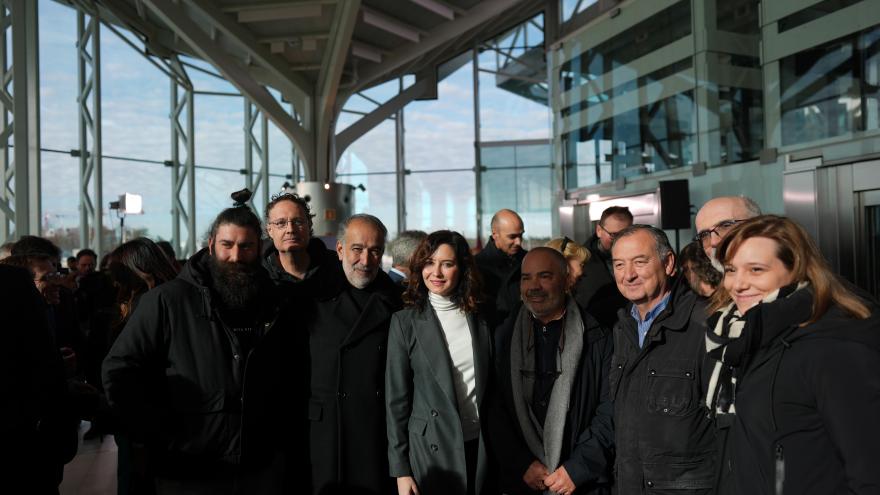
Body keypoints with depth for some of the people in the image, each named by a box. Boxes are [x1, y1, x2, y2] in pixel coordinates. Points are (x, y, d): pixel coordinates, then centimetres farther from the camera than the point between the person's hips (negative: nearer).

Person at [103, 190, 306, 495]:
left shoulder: (278, 309, 5)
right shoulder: (168, 301, -7)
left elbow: (295, 386, 15)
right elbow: (118, 372, -6)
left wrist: (289, 444, 7)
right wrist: (160, 437, -8)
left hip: (262, 470, 3)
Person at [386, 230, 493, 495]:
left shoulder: (479, 319, 2)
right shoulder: (406, 321, -7)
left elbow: (489, 383, 9)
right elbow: (396, 399, -6)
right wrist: (401, 471, -8)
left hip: (480, 446, 3)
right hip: (430, 450, -3)